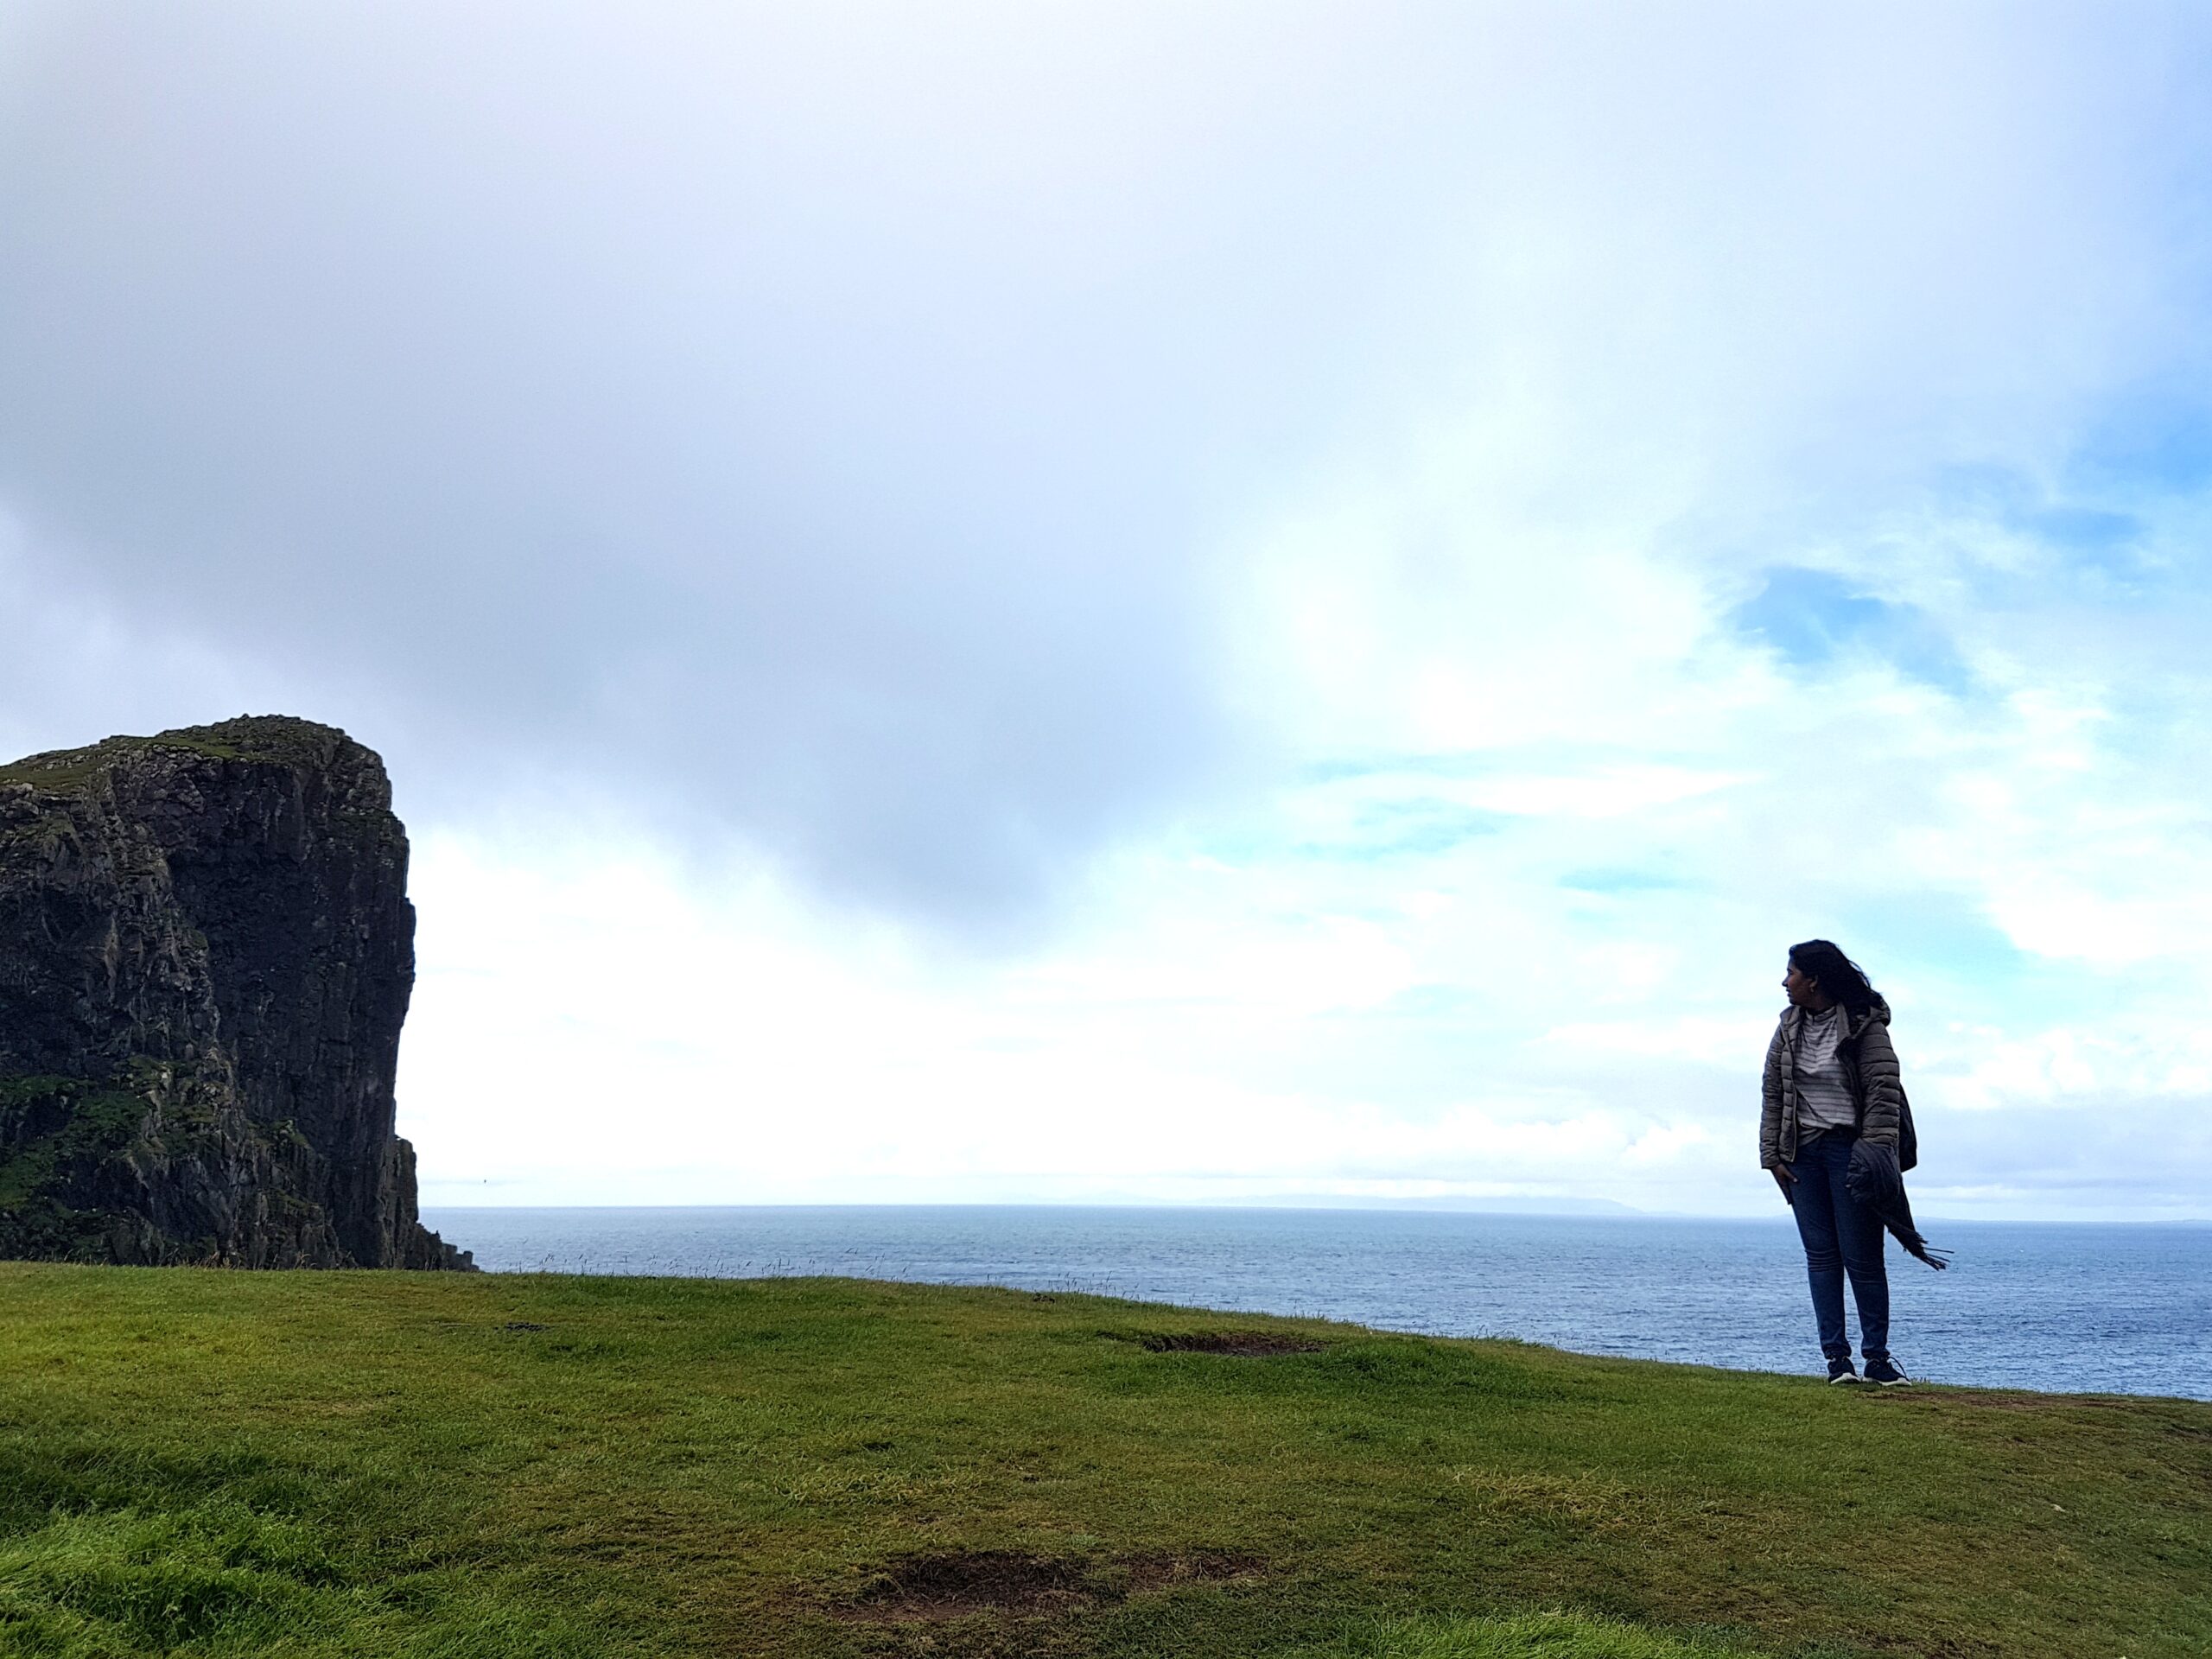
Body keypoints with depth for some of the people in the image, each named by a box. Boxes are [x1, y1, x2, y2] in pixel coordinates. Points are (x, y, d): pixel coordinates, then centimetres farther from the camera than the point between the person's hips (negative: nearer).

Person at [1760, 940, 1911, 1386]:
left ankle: (1877, 1357, 6)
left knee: (1861, 1257, -3)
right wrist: (1772, 1155, 5)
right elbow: (1772, 1093, 12)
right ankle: (1836, 1356, 5)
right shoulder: (1789, 1028, 10)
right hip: (1803, 1154, 5)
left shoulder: (1864, 1026, -6)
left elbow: (1884, 1091, -10)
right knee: (1820, 1255, 3)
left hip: (1850, 1150, -5)